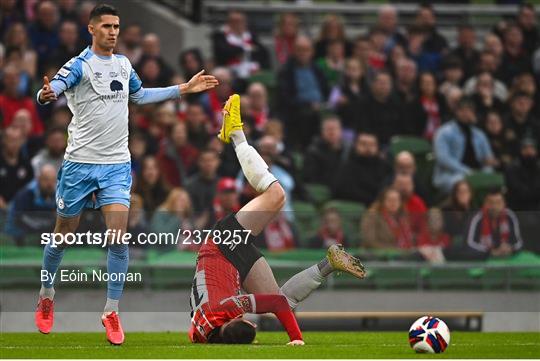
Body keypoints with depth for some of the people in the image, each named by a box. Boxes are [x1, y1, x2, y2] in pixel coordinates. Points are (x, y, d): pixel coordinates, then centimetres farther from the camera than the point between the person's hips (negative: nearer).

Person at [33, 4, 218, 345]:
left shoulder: (124, 64, 9)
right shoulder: (80, 65, -10)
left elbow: (140, 95, 29)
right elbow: (55, 87, -28)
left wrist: (185, 88, 29)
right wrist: (46, 94, -52)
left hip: (117, 165, 3)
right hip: (80, 163, -3)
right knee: (63, 236, 9)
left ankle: (111, 312, -2)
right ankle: (47, 294, 33)